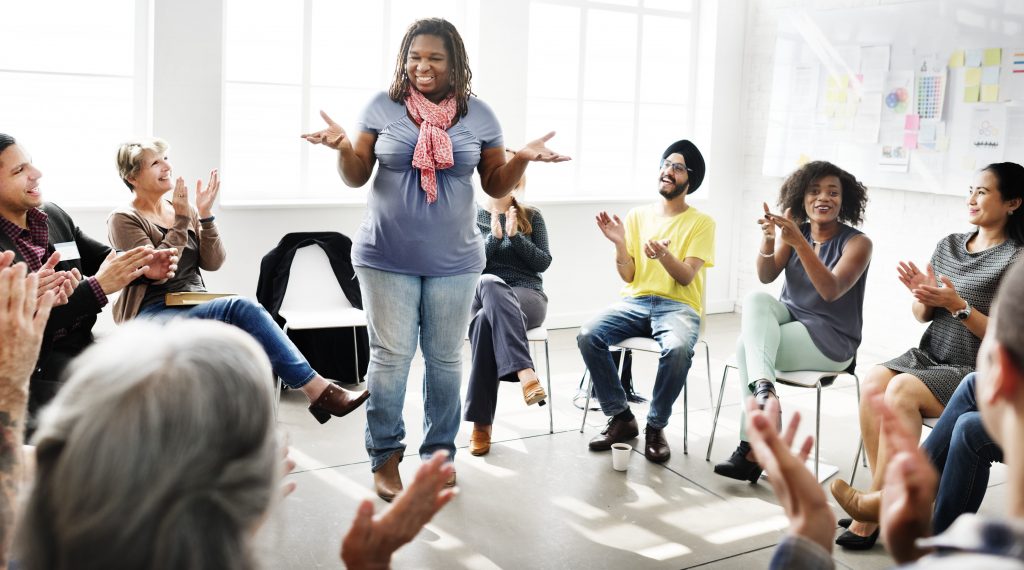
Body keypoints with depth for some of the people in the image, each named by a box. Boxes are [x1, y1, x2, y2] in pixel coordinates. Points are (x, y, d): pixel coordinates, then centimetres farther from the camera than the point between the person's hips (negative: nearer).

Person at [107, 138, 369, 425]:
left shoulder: (181, 209, 14)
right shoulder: (123, 220, -1)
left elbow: (212, 263, 6)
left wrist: (204, 215, -6)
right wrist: (181, 221, -15)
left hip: (195, 307, 5)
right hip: (152, 313, -5)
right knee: (242, 309, -30)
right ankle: (318, 390, -32)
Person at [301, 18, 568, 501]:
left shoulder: (478, 115, 2)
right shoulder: (382, 107, -1)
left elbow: (495, 186, 6)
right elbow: (356, 177, 1)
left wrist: (522, 158, -13)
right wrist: (343, 148, -19)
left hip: (453, 261, 1)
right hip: (387, 258, -1)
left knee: (445, 360, 8)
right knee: (390, 356, 0)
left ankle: (439, 452, 23)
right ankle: (385, 456, 15)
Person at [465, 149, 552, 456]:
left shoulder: (531, 216, 13)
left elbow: (543, 262, 4)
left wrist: (515, 236, -9)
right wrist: (494, 236, -13)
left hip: (527, 297, 0)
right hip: (481, 295, 0)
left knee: (486, 321, -38)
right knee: (489, 283, -41)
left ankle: (481, 422, -39)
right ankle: (525, 372, -54)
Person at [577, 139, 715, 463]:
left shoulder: (701, 223, 3)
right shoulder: (638, 216, 12)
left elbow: (686, 277, -8)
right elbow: (628, 276, 6)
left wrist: (664, 255, -28)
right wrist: (620, 243, -12)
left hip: (678, 306, -3)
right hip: (636, 301, 3)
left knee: (678, 349, -37)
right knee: (588, 336, -25)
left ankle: (656, 427, -14)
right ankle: (621, 418, -9)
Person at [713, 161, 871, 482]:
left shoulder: (857, 243, -8)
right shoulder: (796, 232, 6)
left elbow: (831, 291, -25)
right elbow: (766, 276, -7)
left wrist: (800, 243, -36)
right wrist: (768, 239, -26)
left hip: (831, 342, -5)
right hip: (790, 321, 5)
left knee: (747, 344, -27)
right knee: (757, 299, -28)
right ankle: (764, 387, -42)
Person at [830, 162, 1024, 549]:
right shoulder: (949, 245, 11)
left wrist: (957, 305, -20)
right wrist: (925, 297, -8)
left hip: (976, 372, -5)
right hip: (929, 356, 6)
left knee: (903, 389, -32)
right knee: (874, 381, -25)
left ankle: (875, 502, -23)